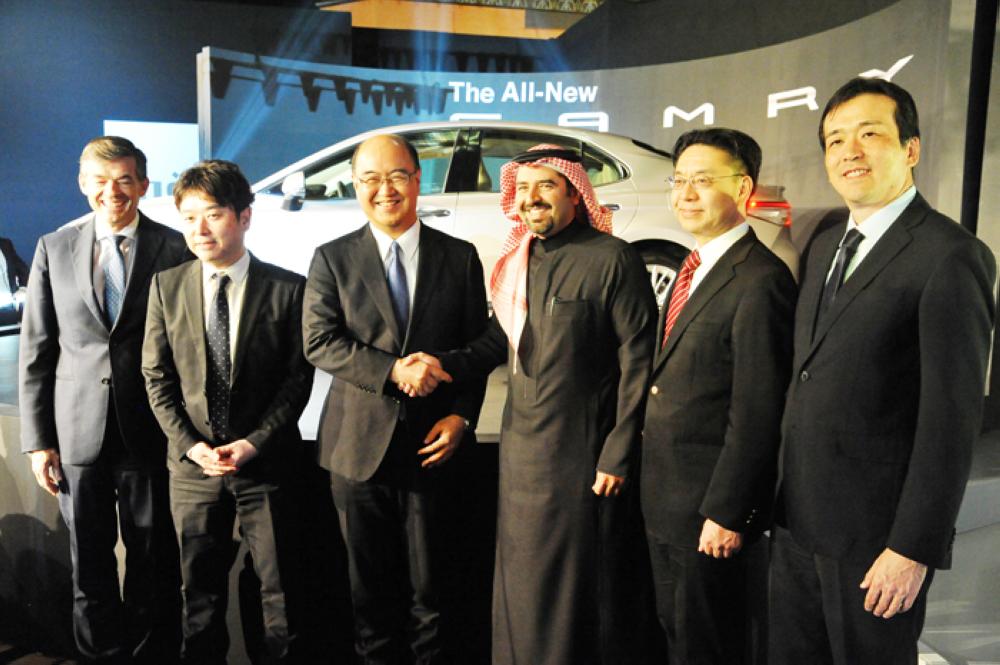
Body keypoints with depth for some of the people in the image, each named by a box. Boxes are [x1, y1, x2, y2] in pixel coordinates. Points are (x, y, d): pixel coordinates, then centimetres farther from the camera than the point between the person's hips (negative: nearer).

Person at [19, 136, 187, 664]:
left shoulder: (175, 250, -3)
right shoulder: (54, 248, 5)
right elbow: (36, 351, 5)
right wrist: (37, 439, 2)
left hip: (150, 432, -2)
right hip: (78, 433, 2)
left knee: (153, 560, 10)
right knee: (89, 562, 12)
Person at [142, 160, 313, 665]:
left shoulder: (288, 289, -6)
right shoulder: (166, 286, 2)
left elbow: (298, 377, -6)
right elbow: (157, 378, 3)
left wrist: (254, 442, -13)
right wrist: (189, 445, -8)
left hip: (265, 462, -2)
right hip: (192, 461, 2)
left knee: (279, 589, 9)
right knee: (200, 590, 16)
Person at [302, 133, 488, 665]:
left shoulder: (461, 257, 4)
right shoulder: (332, 259, 2)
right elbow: (319, 343, -7)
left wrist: (462, 417, -8)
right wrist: (393, 372, -19)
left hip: (433, 444, 0)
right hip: (359, 447, 0)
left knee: (430, 588, 12)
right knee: (370, 587, 14)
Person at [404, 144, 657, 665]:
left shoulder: (612, 258, -10)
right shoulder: (518, 261, 10)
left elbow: (637, 362, -12)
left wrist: (618, 455, -15)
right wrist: (446, 365, -2)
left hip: (582, 454, -6)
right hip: (521, 451, 6)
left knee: (582, 588, 10)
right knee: (521, 584, 18)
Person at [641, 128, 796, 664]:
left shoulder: (759, 281, -20)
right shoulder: (695, 268, 10)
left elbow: (757, 413, -22)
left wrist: (725, 512, -19)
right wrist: (651, 483, 12)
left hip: (708, 505, -8)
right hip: (664, 499, 9)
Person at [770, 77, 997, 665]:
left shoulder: (951, 256, -14)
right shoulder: (825, 245, 10)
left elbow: (953, 418, -17)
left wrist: (914, 549, -16)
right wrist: (787, 499, 11)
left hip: (875, 533, -7)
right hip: (798, 524, 7)